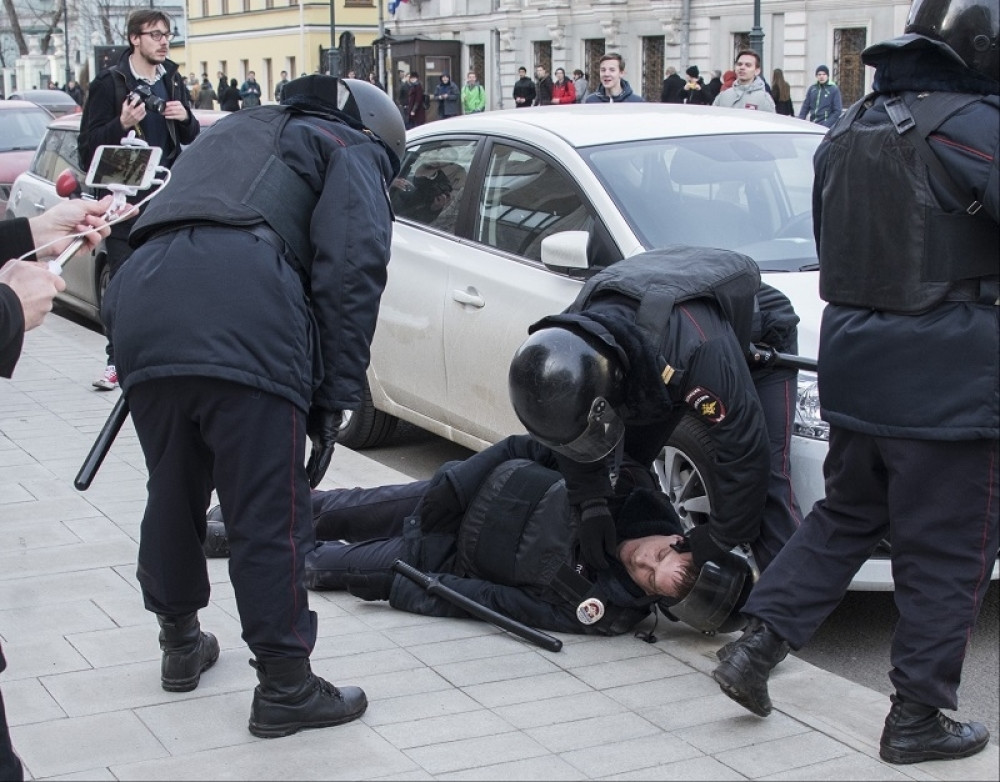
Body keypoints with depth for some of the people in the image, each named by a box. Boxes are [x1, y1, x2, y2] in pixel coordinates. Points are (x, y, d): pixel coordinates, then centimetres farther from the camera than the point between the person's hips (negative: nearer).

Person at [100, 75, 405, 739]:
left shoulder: (233, 135, 40)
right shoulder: (351, 150, 18)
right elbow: (352, 270, 1)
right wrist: (337, 398, -1)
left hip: (142, 300, 7)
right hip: (245, 322, -7)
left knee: (174, 493, 22)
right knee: (272, 515, 1)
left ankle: (181, 645, 39)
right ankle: (285, 688, 7)